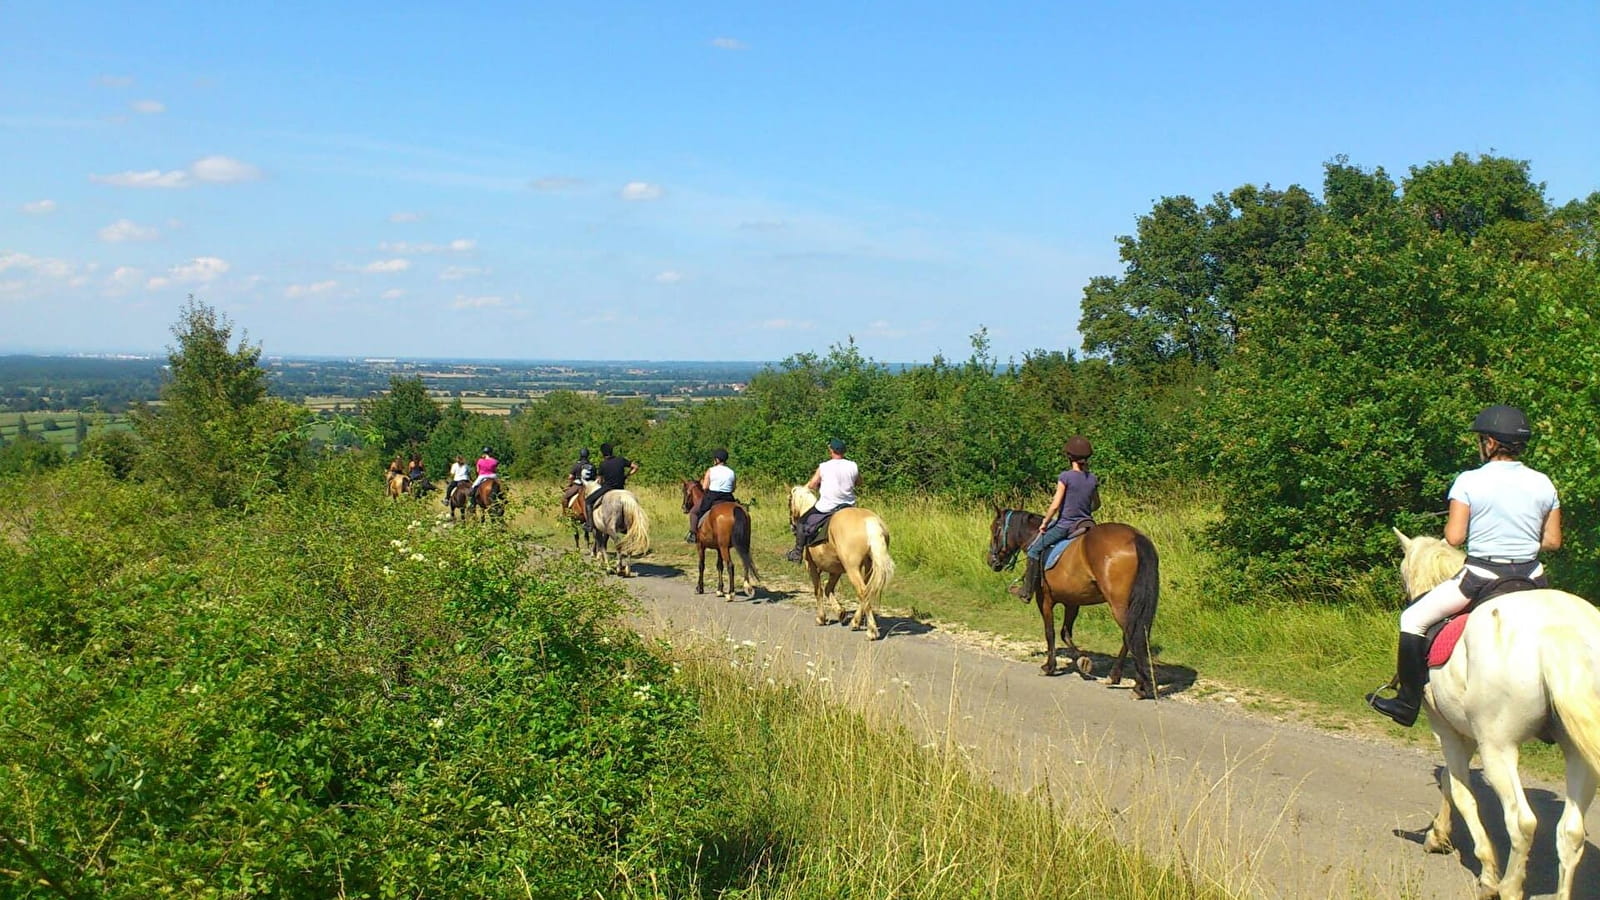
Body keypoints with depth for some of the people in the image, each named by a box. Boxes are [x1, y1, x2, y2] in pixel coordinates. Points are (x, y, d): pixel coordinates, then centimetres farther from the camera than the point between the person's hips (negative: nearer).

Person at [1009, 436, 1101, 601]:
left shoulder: (1065, 477, -15)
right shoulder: (1093, 479, 2)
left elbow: (1055, 505, -15)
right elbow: (1096, 504, 14)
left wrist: (1044, 523, -3)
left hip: (1064, 525, -5)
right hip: (1086, 524, 5)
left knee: (1034, 550, 8)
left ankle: (1027, 590, 10)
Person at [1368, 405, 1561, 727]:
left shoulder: (1469, 481, -10)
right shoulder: (1543, 484, 3)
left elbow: (1453, 537, -12)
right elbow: (1553, 541, 6)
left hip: (1481, 576, -4)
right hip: (1531, 578, 4)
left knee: (1413, 619, 11)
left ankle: (1408, 703, 12)